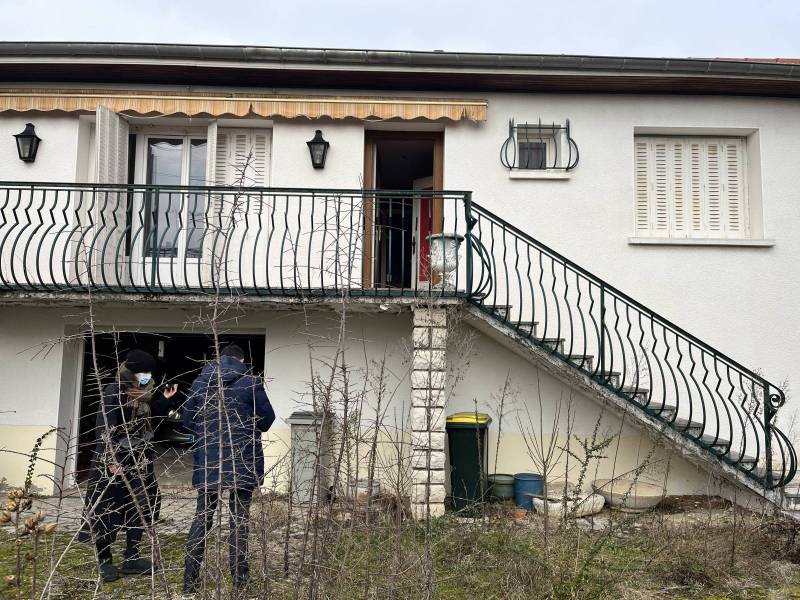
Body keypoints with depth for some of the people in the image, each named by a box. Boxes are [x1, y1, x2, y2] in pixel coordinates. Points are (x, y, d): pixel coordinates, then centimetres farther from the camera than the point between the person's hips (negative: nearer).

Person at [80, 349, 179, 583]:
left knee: (140, 506, 6)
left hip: (138, 458, 7)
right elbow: (105, 428, -18)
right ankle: (104, 560, 18)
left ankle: (131, 559, 17)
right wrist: (111, 460, -23)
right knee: (108, 510, 4)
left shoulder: (143, 392, 8)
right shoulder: (113, 392, -14)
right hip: (114, 458, -7)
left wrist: (163, 398, 6)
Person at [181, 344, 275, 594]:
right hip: (242, 459, -2)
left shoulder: (199, 382, 4)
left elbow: (187, 420, 8)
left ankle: (190, 580, 13)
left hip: (207, 460, 3)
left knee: (202, 517, 11)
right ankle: (239, 579, 10)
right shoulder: (251, 383, -6)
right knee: (240, 517, 6)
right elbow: (267, 417, 0)